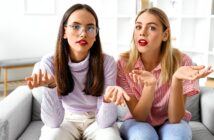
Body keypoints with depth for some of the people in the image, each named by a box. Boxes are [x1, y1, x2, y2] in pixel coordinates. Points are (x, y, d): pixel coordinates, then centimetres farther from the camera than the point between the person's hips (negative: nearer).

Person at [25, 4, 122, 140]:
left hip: (96, 120, 0)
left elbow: (104, 122, -20)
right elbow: (53, 122, -19)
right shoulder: (49, 62, -16)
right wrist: (50, 86, -36)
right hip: (65, 120, 0)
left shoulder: (107, 62, -18)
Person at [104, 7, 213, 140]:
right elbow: (139, 116, -19)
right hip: (138, 123, 0)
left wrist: (177, 80, -38)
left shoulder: (181, 61, -18)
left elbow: (174, 119, -21)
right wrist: (149, 85, -38)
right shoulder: (124, 63, -17)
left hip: (170, 123, 1)